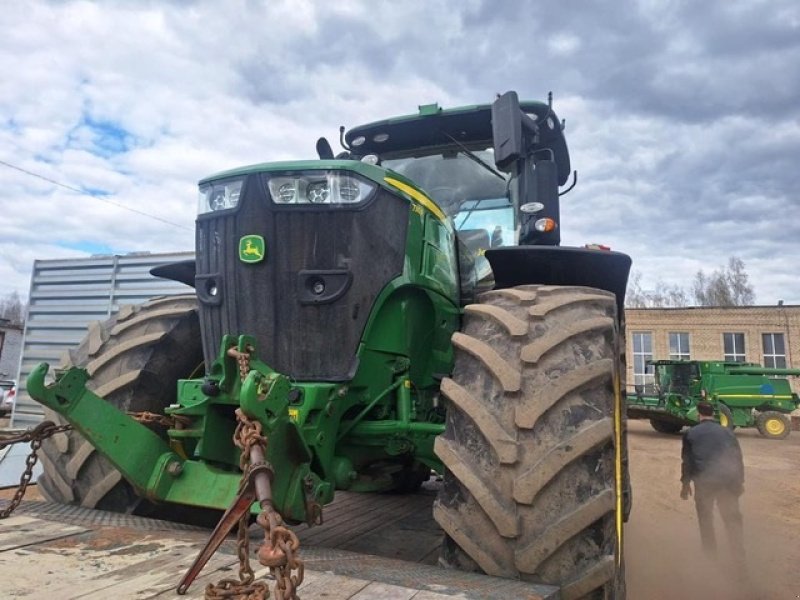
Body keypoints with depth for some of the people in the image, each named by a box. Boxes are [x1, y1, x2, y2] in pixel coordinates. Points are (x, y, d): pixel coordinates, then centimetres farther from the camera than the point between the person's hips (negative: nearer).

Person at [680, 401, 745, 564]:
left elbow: (686, 460, 3)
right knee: (732, 518, 11)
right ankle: (739, 557, 9)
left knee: (705, 518, 13)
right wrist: (740, 481, 21)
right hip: (728, 480, 2)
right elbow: (738, 458, 12)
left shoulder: (690, 434, 4)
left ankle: (710, 554, 21)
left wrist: (685, 482, 11)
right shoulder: (727, 432, 11)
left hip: (703, 481, -2)